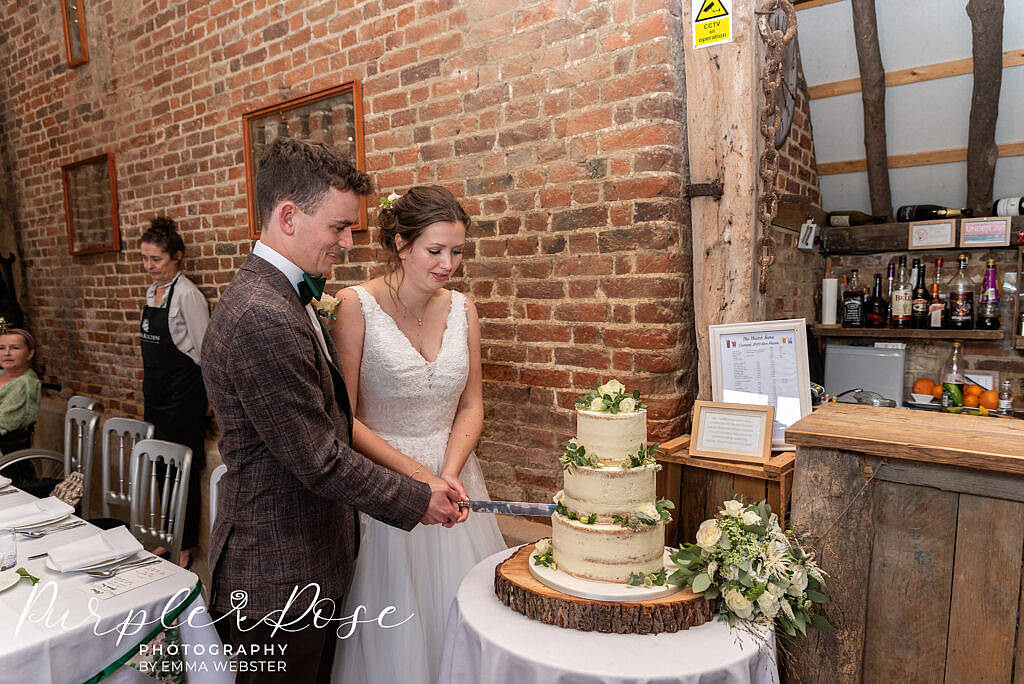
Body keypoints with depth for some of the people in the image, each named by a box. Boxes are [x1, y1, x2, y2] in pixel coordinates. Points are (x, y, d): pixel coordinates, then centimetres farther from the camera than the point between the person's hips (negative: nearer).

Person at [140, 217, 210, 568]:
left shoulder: (187, 294, -15)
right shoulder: (152, 292, 10)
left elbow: (205, 350, -14)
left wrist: (207, 396, -11)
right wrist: (152, 381, 21)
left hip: (183, 394, -8)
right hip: (155, 392, 8)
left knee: (183, 470, 1)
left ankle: (185, 548, 14)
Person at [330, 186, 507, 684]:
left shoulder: (462, 308, 2)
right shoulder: (357, 305, -12)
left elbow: (471, 406, 6)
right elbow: (344, 417, -12)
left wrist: (450, 472, -10)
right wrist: (414, 473, -19)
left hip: (453, 476, 4)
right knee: (392, 624, 11)